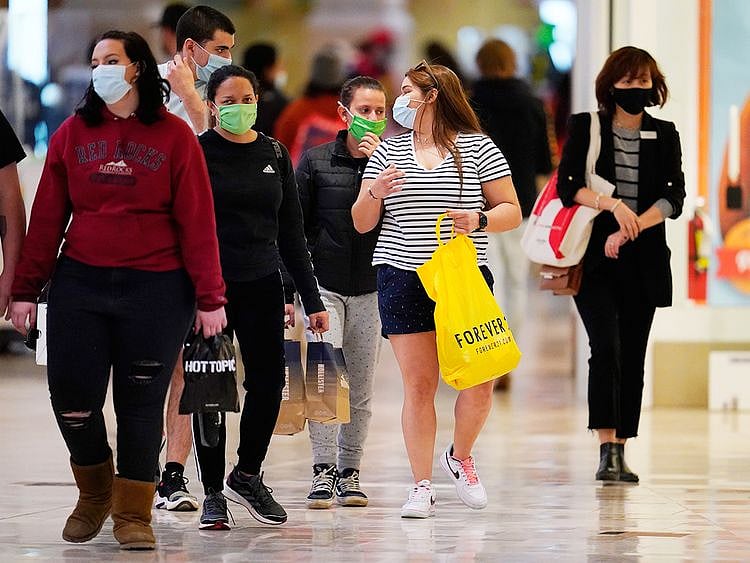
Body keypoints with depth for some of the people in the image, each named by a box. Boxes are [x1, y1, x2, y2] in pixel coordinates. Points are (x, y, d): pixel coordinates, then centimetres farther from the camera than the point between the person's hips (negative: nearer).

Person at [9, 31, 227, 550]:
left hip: (156, 289, -2)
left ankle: (134, 513, 12)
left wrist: (209, 297, -5)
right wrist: (26, 288, 4)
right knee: (71, 392, 0)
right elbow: (47, 217, 7)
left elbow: (197, 223, -2)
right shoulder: (73, 133, 7)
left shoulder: (174, 136, 0)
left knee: (142, 400, 2)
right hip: (80, 284, 2)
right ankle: (94, 493, 24)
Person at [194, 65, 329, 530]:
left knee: (268, 383, 2)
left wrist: (312, 299, 9)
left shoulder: (274, 154, 9)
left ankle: (247, 476, 23)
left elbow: (291, 232, 12)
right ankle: (213, 493, 11)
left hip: (262, 286, 3)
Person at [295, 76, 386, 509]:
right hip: (323, 285, -2)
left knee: (361, 388, 5)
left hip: (371, 290, 2)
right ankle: (323, 471, -7)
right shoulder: (316, 162, 3)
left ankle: (349, 473, 15)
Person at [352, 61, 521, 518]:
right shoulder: (388, 153, 12)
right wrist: (375, 194, -10)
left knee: (479, 380, -6)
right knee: (419, 385, -2)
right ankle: (422, 487, 4)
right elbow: (361, 223, 10)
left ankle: (460, 456, 22)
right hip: (404, 279, 1)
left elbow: (511, 212, 2)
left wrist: (479, 220, -17)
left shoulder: (478, 148, 3)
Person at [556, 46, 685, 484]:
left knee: (633, 356, 3)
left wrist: (632, 227, -15)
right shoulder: (586, 128, 3)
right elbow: (567, 185, -7)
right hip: (595, 259, -3)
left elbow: (674, 198, -2)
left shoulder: (664, 136, 8)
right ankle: (607, 448, -19)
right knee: (605, 348, -16)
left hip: (643, 262, 3)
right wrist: (614, 205, -22)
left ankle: (621, 453, 8)